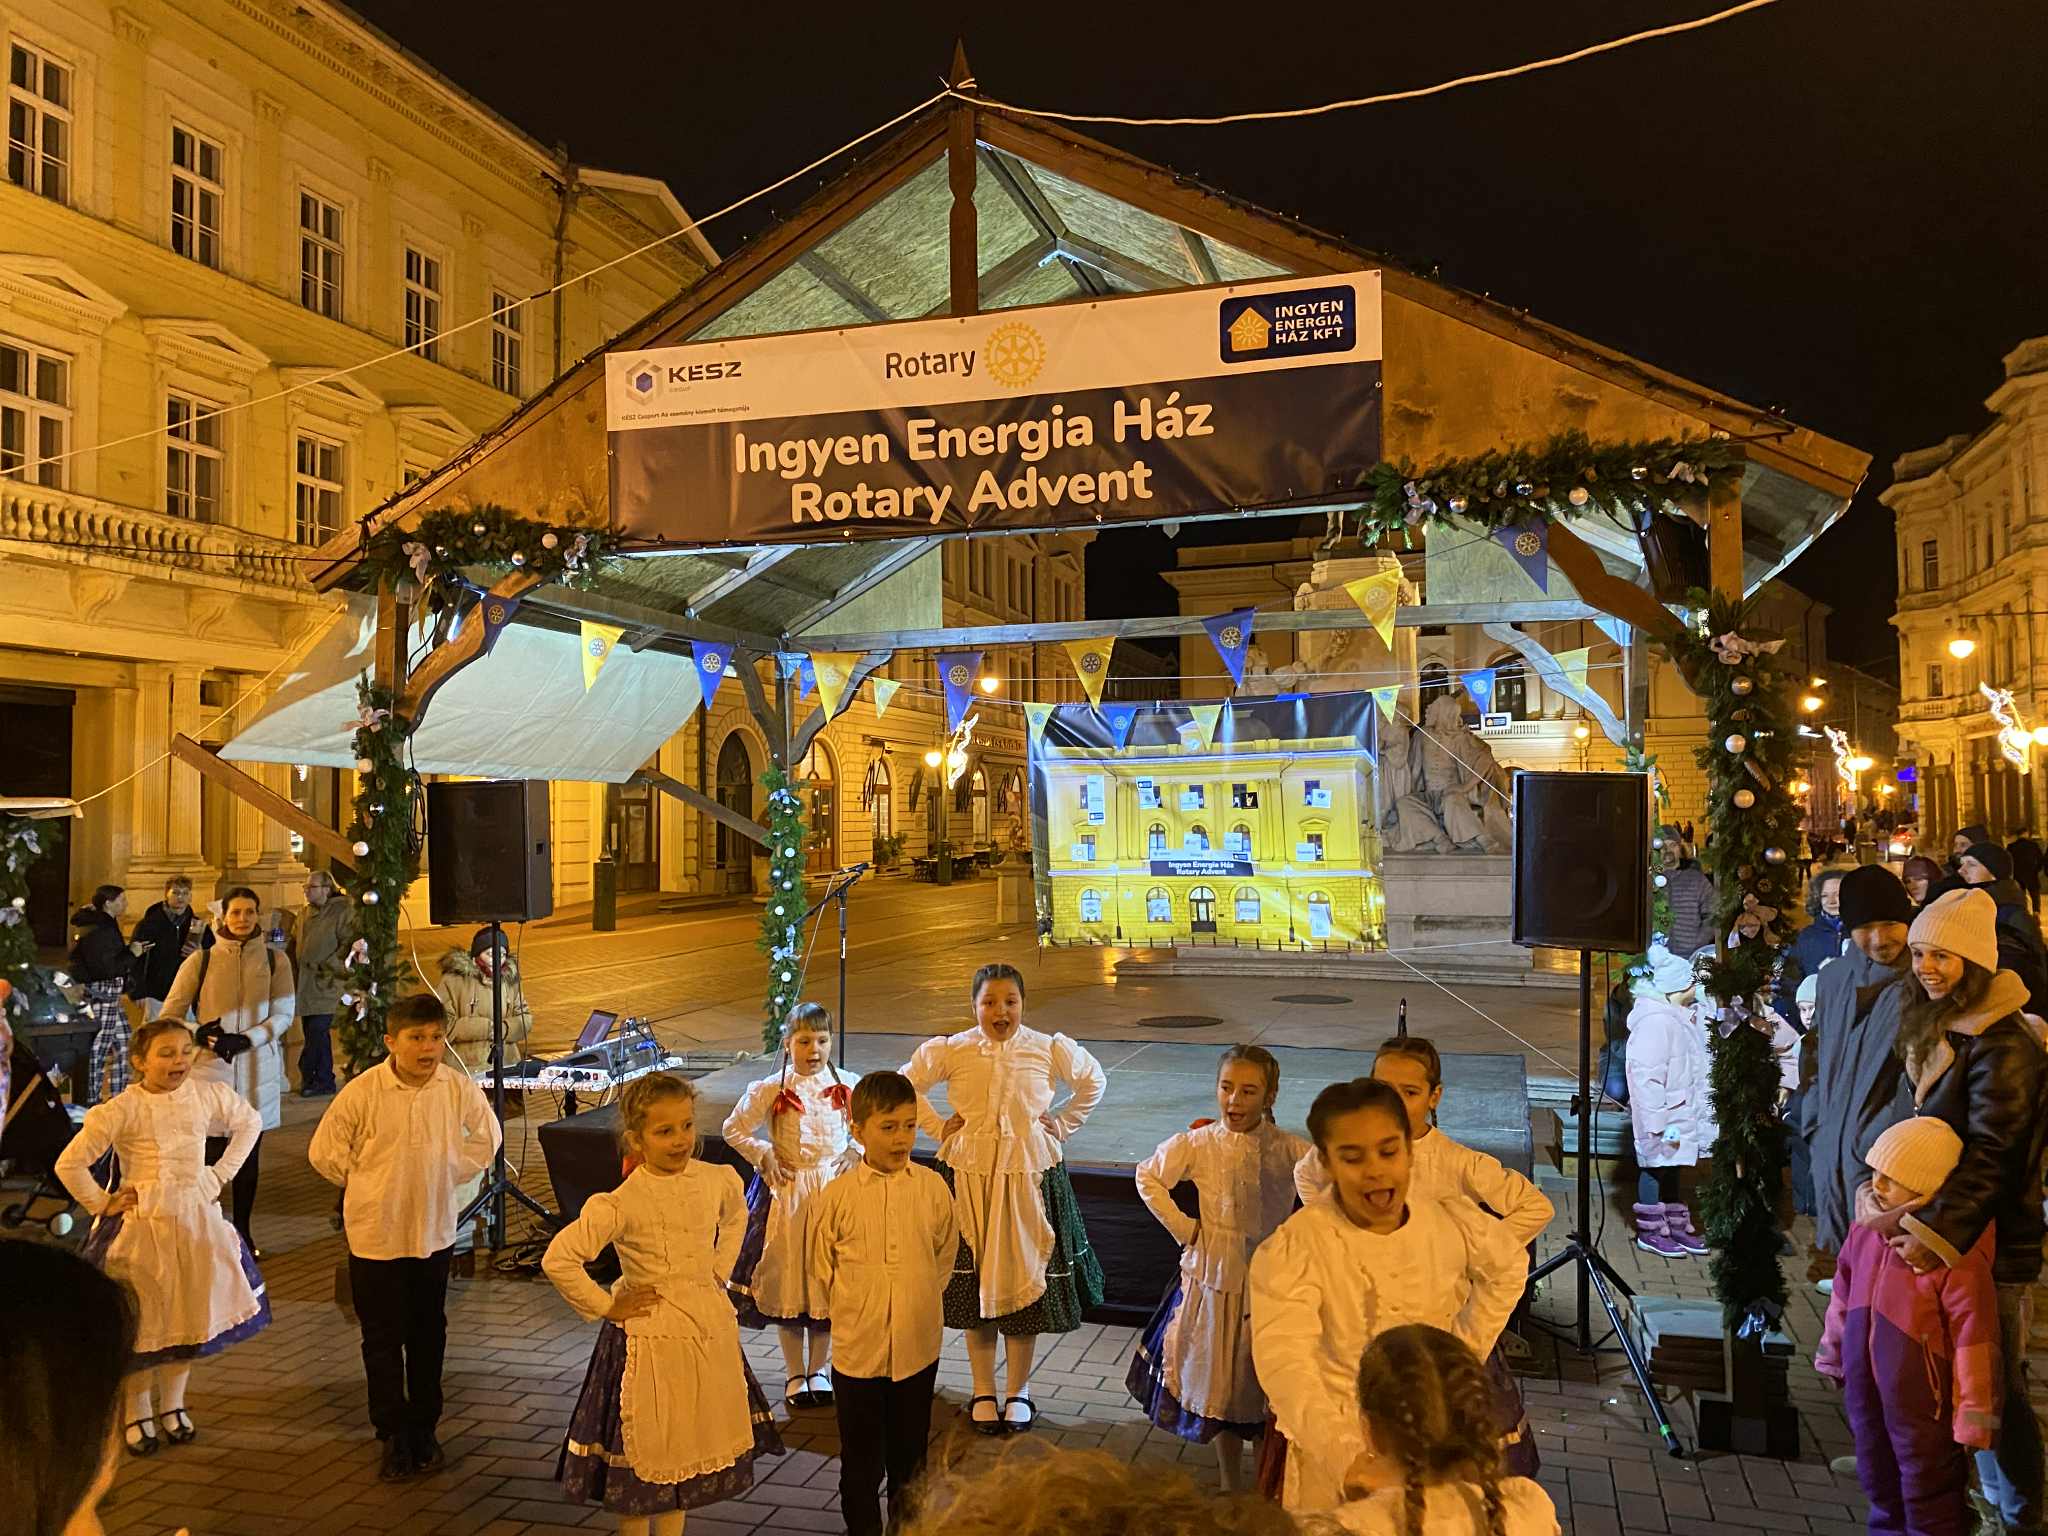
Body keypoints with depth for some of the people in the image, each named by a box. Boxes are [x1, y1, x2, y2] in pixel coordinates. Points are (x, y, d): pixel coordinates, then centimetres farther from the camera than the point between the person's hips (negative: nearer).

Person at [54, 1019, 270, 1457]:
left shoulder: (206, 1095, -4)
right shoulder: (122, 1109, -15)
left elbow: (249, 1122, 14)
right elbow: (69, 1163, -11)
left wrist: (221, 1174, 8)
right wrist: (102, 1205, -7)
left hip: (196, 1218, 4)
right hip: (141, 1224, -4)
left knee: (191, 1317, 11)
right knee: (142, 1322, 5)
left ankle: (171, 1404, 31)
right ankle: (137, 1414, 24)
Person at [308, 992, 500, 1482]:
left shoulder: (460, 1088, -9)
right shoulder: (362, 1091, -16)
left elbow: (485, 1139, 9)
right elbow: (324, 1152, -4)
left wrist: (446, 1175, 3)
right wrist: (368, 1184, -1)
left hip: (435, 1231, 2)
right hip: (376, 1234, -2)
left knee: (429, 1334, 14)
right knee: (383, 1337, 7)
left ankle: (424, 1430, 30)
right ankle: (394, 1437, 21)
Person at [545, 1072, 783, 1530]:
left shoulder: (718, 1180, -6)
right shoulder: (620, 1204, -22)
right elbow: (558, 1259, -25)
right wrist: (605, 1307, -17)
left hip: (709, 1327, 5)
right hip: (649, 1336, -5)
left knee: (688, 1448, 17)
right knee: (641, 1455, 9)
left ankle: (672, 1530, 35)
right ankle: (636, 1529, 30)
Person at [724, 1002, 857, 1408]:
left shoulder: (847, 1086, -2)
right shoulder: (771, 1090, -7)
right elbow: (734, 1130, 3)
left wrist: (855, 1152, -1)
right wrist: (764, 1156, -5)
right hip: (787, 1192, -1)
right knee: (787, 1282, 5)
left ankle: (818, 1370, 25)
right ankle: (795, 1375, 21)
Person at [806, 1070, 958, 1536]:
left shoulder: (932, 1188, -7)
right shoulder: (836, 1196, -12)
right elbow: (821, 1266, 1)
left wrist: (919, 1302, 8)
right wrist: (853, 1311, 4)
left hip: (918, 1347, 1)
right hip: (857, 1347, -1)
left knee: (911, 1457, 18)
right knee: (860, 1460, 14)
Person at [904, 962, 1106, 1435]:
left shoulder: (1050, 1050, -5)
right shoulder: (950, 1052, -7)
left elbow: (1093, 1081, 13)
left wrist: (1062, 1125, 6)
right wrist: (938, 1128, 1)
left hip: (1029, 1177, 0)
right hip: (968, 1178, 0)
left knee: (1026, 1282, 7)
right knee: (973, 1285, 9)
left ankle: (1018, 1391, 25)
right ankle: (983, 1392, 26)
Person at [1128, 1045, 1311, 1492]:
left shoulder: (1289, 1149, -11)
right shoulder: (1197, 1144, -9)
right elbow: (1148, 1177, 5)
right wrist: (1182, 1227, -1)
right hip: (1214, 1281, 1)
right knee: (1220, 1388, 13)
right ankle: (1230, 1488, 31)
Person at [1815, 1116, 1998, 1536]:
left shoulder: (1957, 1253, -25)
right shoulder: (1867, 1227, -3)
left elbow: (1974, 1339, -19)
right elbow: (1843, 1295, 11)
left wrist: (1973, 1416, -14)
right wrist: (1833, 1355, 20)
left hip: (1922, 1399, -7)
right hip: (1865, 1388, 7)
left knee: (1927, 1489, 11)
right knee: (1878, 1480, 25)